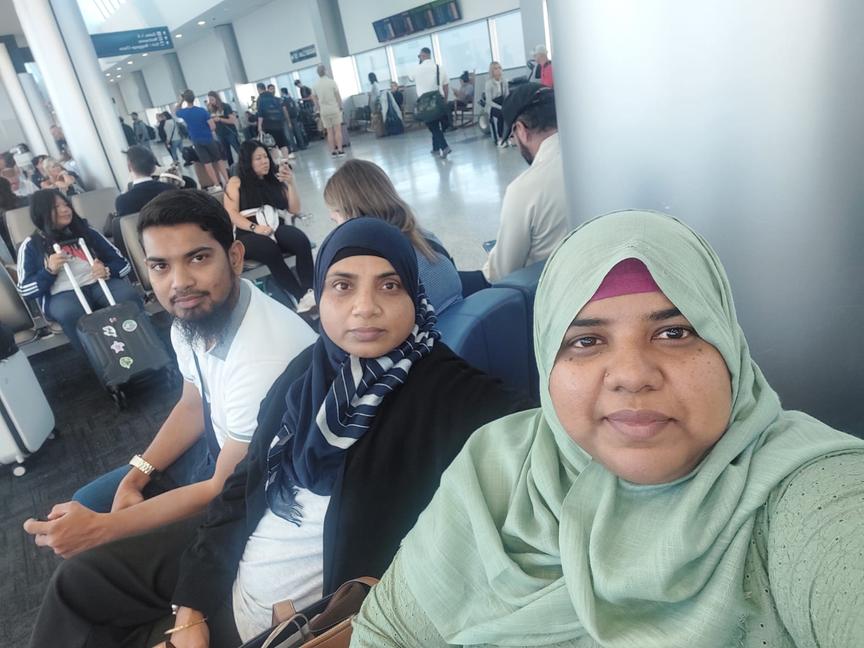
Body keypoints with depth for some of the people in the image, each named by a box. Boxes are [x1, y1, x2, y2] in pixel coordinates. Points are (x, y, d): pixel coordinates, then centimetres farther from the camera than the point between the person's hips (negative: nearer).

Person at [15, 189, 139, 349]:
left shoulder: (86, 232, 19)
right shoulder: (31, 245, 13)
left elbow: (123, 262, 13)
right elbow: (25, 290, 7)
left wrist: (107, 271, -10)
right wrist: (49, 271, -10)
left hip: (99, 283, 2)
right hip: (62, 294, -2)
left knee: (129, 297, -33)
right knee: (71, 313, -40)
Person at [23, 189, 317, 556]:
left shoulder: (265, 358, -37)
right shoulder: (190, 318, -10)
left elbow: (227, 491, -25)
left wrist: (100, 528, -20)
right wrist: (135, 477, 0)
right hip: (218, 448, 7)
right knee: (87, 505, 11)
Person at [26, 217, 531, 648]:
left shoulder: (447, 394, -23)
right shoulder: (306, 372, -3)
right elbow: (243, 487, 3)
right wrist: (191, 608, 1)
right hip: (231, 567, 6)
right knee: (80, 581, 17)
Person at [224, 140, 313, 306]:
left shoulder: (275, 180, 21)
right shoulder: (236, 182, 12)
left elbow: (294, 210, 15)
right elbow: (231, 214, 0)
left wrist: (291, 184, 1)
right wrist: (254, 228, -17)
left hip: (276, 229, 3)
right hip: (248, 235, -3)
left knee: (301, 240, -31)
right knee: (270, 249, -38)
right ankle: (301, 296, -36)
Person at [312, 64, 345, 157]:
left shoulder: (315, 85, 3)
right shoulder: (332, 82, -6)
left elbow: (314, 99, 9)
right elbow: (338, 96, -5)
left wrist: (319, 109, 20)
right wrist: (340, 106, 6)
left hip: (324, 111, 3)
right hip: (334, 109, -3)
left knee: (329, 132, 8)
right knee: (338, 130, 0)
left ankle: (333, 151, 8)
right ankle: (340, 150, -6)